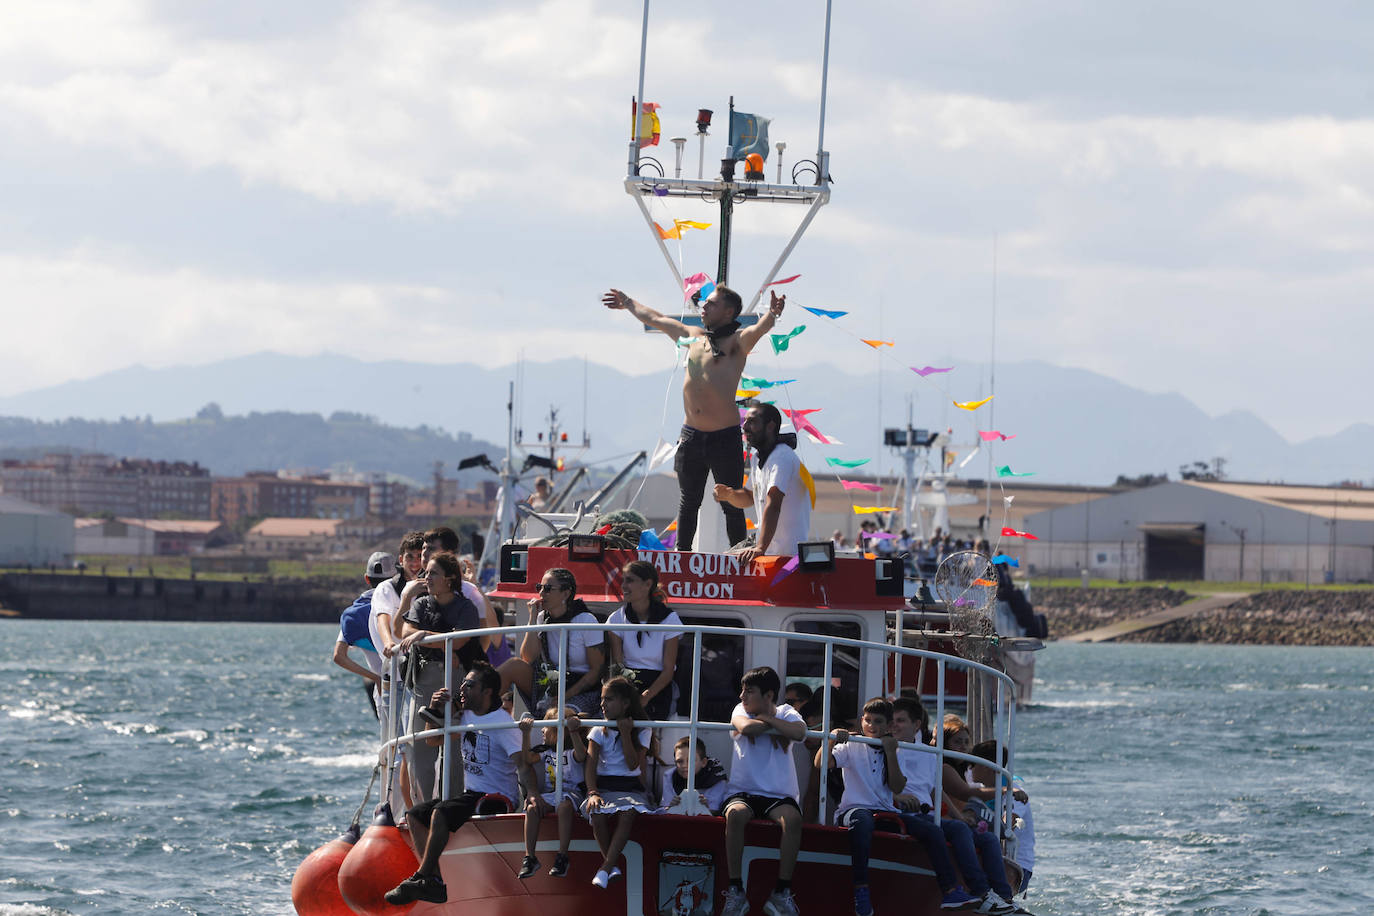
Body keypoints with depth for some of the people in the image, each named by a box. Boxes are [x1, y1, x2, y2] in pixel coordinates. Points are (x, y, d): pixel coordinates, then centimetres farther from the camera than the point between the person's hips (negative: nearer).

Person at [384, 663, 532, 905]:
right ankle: (434, 882, -14)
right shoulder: (467, 716, 12)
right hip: (470, 794, 9)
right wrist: (433, 710, 6)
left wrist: (534, 796, -39)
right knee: (414, 815, -2)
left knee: (440, 812, -30)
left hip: (496, 798, -9)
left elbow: (522, 764, -23)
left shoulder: (502, 723, -13)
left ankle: (421, 879, -23)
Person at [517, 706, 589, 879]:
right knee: (532, 808, -26)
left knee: (564, 806, -39)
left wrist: (574, 731, -38)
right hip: (549, 794, 5)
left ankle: (562, 857, -38)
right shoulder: (546, 751, 18)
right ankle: (529, 858, -26)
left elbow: (581, 755, -25)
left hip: (571, 792, -5)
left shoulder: (571, 751, -1)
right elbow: (528, 759, 2)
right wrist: (526, 734, -7)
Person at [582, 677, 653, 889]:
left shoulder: (642, 731, 5)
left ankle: (606, 867, -32)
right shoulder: (600, 731, 9)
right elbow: (591, 765, -3)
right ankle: (613, 865, -16)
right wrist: (593, 792, -20)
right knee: (597, 814, -33)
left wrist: (625, 734, -12)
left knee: (627, 814, -36)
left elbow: (633, 765, -7)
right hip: (603, 786, 1)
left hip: (630, 787, -1)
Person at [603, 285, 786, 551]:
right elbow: (654, 319, 29)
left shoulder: (736, 342, -4)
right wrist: (628, 304, 41)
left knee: (732, 505, -2)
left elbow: (758, 330, -26)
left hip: (724, 437, -6)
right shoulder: (692, 336, 14)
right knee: (688, 502, 13)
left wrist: (772, 314, -48)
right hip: (691, 436, 6)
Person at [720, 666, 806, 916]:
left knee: (792, 818, -33)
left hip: (779, 795, 0)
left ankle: (782, 892, -24)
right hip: (743, 793, 0)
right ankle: (735, 891, -26)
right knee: (735, 814, -35)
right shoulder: (741, 710, 8)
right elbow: (745, 727, -17)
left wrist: (766, 718, -8)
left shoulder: (786, 713, 8)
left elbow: (799, 732, -16)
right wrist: (777, 728, -5)